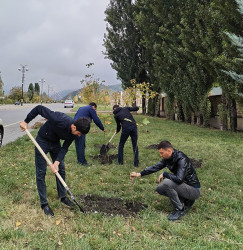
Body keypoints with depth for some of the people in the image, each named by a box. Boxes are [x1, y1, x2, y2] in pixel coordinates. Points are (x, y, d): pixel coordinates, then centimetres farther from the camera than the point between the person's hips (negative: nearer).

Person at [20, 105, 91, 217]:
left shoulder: (74, 133, -18)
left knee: (61, 169, 10)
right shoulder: (59, 119, -39)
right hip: (43, 141, -5)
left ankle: (63, 196, 28)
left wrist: (56, 162, -23)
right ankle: (44, 203, 9)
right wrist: (26, 121, -18)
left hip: (55, 143, 6)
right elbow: (39, 108, -29)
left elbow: (65, 148, -11)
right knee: (41, 172, -2)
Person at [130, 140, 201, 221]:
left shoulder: (181, 159, -27)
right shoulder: (168, 158, -1)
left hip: (194, 190, -9)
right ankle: (186, 200, 11)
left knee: (167, 183, -28)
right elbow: (156, 167, 6)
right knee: (160, 189, 6)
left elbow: (179, 179, -38)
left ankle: (180, 210, -10)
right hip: (184, 185, 9)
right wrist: (139, 174, 0)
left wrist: (164, 174, -22)